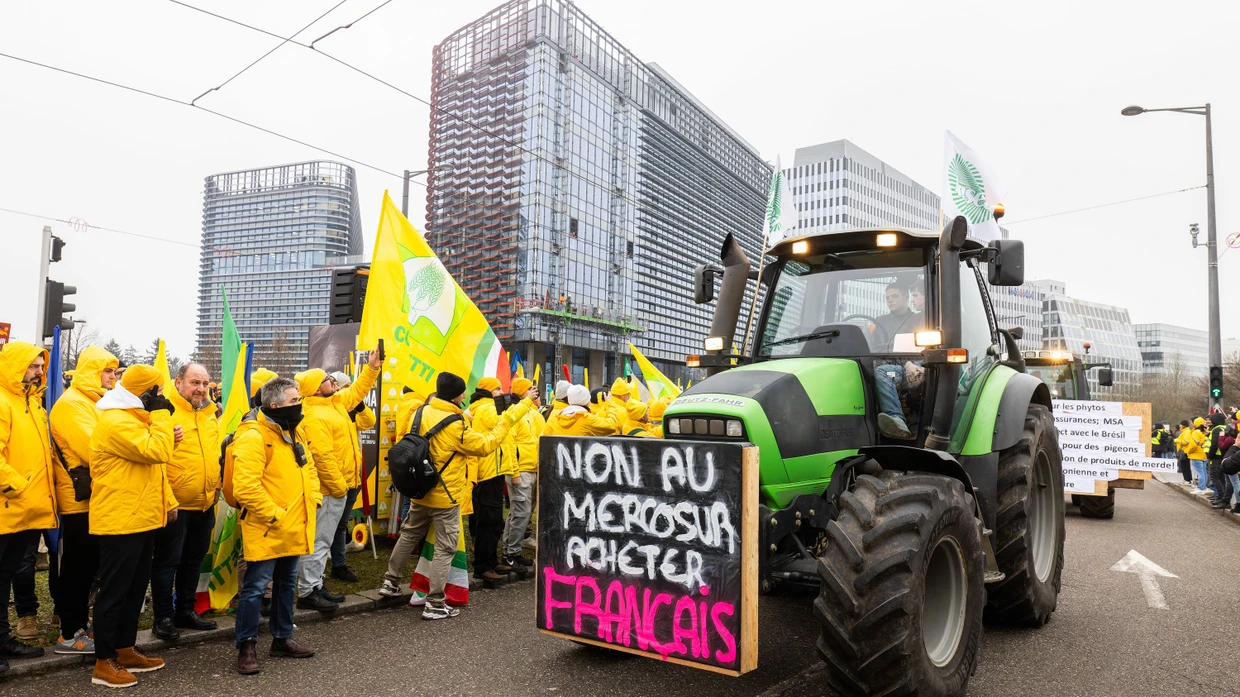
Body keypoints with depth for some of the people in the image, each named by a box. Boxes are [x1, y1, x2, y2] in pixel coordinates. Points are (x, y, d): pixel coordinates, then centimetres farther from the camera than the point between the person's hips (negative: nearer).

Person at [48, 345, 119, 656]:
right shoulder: (71, 404, -14)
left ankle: (78, 625, 24)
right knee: (77, 567, -2)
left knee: (86, 566, 14)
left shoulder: (94, 402, 16)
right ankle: (69, 635, 6)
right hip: (80, 500, -9)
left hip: (95, 498, 9)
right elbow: (94, 449, -23)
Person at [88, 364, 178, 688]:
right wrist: (162, 414, -17)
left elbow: (153, 465, 21)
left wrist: (168, 501, 15)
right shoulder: (115, 422, -17)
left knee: (135, 588, 16)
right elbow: (156, 451, -27)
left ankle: (125, 650, 27)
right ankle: (104, 662, 7)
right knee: (114, 591, -2)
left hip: (140, 519, 10)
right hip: (121, 521, -10)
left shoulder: (136, 419, 17)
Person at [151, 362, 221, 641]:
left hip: (205, 504, 7)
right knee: (167, 561, 4)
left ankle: (185, 611, 30)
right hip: (175, 504, -7)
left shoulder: (210, 413, 10)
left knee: (193, 560, 17)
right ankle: (163, 618, 16)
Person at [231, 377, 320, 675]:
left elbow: (309, 469, 18)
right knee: (256, 587, 1)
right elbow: (245, 486, -25)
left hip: (295, 527, 9)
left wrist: (314, 501, 5)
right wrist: (274, 515, -22)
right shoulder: (253, 436, -19)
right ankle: (247, 647, 14)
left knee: (287, 583, 18)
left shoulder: (297, 431, 10)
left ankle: (283, 638, 32)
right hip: (266, 529, -9)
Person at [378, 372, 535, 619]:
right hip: (446, 497, -7)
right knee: (445, 549, 3)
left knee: (409, 535, 26)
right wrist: (509, 417, -17)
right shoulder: (456, 426, -25)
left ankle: (391, 581, 38)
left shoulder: (422, 412, -4)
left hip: (421, 491, 7)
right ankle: (434, 604, 5)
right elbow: (486, 445, -18)